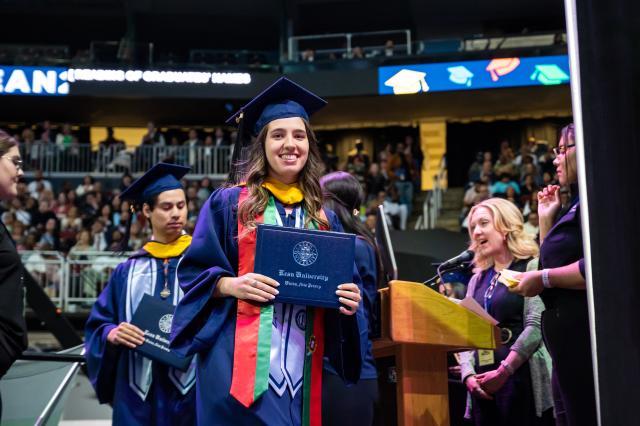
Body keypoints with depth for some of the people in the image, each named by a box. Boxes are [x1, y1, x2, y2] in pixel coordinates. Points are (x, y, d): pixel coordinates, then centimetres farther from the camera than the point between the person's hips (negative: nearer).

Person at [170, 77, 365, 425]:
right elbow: (193, 271, 2)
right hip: (242, 362, -4)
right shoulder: (229, 202, 3)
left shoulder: (324, 218, 14)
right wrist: (230, 285, -17)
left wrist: (349, 299, -6)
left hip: (302, 366, 4)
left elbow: (342, 283, 16)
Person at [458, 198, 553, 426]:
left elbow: (536, 326, -13)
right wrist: (468, 374, -2)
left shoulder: (531, 268, -2)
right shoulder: (477, 280, 18)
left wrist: (503, 371, -17)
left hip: (522, 376, -6)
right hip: (484, 383, 6)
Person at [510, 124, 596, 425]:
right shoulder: (578, 204, 21)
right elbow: (554, 266, 25)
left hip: (587, 334, -10)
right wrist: (546, 219, 19)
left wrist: (543, 278, -14)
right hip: (571, 341, 10)